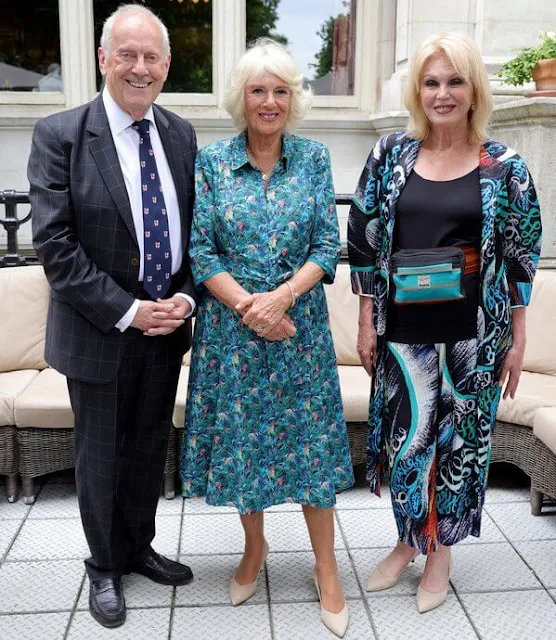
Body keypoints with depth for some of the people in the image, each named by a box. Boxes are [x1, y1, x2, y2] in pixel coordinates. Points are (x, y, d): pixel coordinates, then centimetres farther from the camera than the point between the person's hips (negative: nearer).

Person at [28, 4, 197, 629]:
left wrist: (184, 299, -8)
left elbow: (195, 229, 7)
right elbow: (54, 244, -16)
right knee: (101, 455, 13)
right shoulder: (60, 134, -11)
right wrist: (127, 311, -18)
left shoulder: (180, 134, 3)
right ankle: (105, 565, 36)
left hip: (166, 326, 4)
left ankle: (139, 547, 42)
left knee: (150, 448, 19)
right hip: (99, 332, -4)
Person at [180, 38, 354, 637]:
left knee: (310, 437, 5)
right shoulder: (210, 161, 0)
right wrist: (247, 305, -16)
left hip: (299, 323, 0)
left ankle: (326, 567, 22)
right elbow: (200, 251, -4)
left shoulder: (313, 158, 2)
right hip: (230, 324, 0)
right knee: (240, 434, 11)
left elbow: (327, 245, -2)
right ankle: (255, 546, 35)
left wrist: (281, 296, -16)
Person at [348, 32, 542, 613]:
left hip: (474, 330, 0)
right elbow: (365, 242, 3)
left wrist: (517, 338, 1)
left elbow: (520, 256, 2)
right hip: (405, 328, 1)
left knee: (459, 437, 10)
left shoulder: (503, 167, -1)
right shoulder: (391, 154, 1)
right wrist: (366, 321, 1)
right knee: (408, 436, 8)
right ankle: (408, 540, 32)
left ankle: (440, 550, 31)